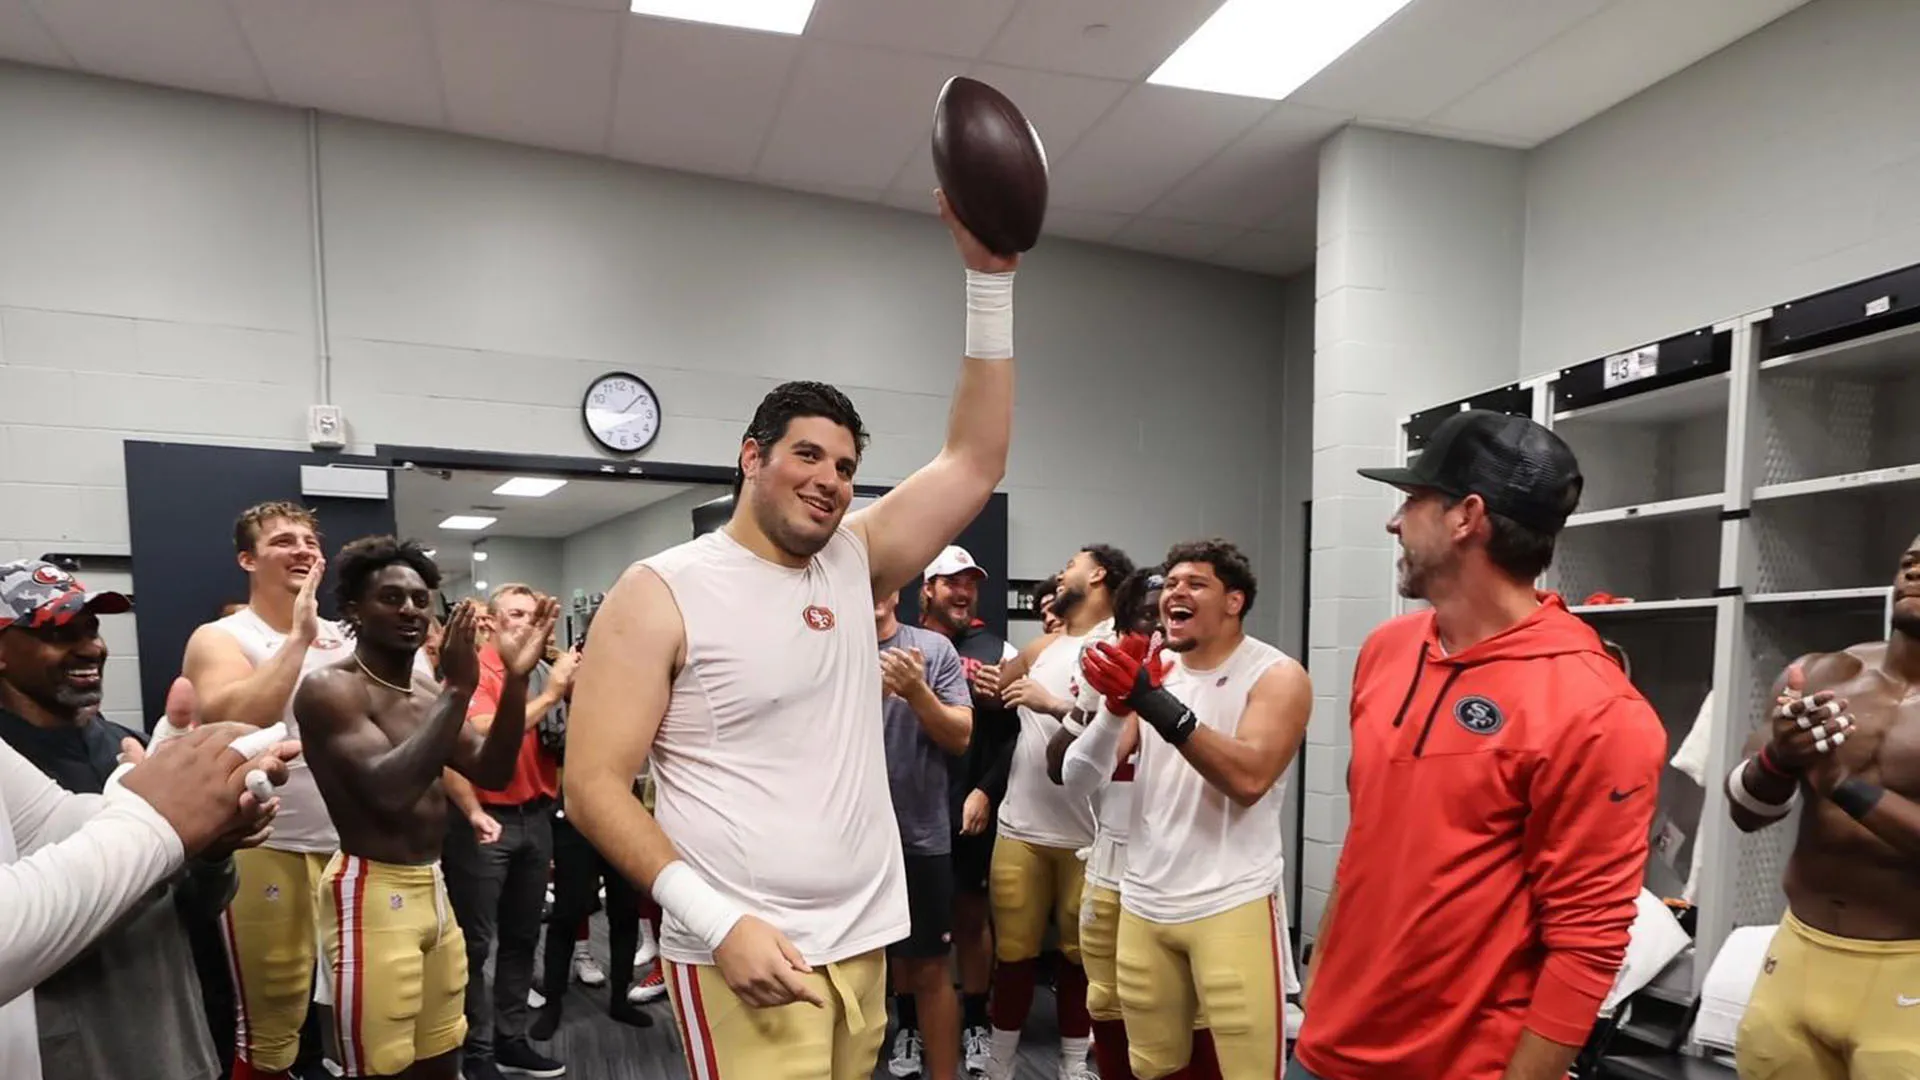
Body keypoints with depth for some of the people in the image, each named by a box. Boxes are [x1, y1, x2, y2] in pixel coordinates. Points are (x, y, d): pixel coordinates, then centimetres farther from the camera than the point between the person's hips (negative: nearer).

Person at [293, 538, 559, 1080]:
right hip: (372, 892, -8)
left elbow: (491, 771, 1)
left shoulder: (427, 690, 10)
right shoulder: (330, 689, -13)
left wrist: (515, 679, -11)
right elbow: (389, 789, -26)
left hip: (431, 887, 8)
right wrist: (458, 688, -28)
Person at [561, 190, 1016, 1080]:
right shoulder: (660, 592, -8)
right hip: (743, 952, -6)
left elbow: (975, 461, 2)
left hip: (861, 942, 6)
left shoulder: (853, 562, 6)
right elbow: (593, 784, -11)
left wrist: (989, 279, -3)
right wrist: (720, 921, -20)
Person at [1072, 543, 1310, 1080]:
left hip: (1232, 906, -4)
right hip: (1143, 904, 5)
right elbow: (1090, 770, 1)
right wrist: (1116, 704, -18)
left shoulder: (1277, 675, -5)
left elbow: (1249, 778, -21)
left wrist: (1159, 706, -28)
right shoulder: (1151, 670, 9)